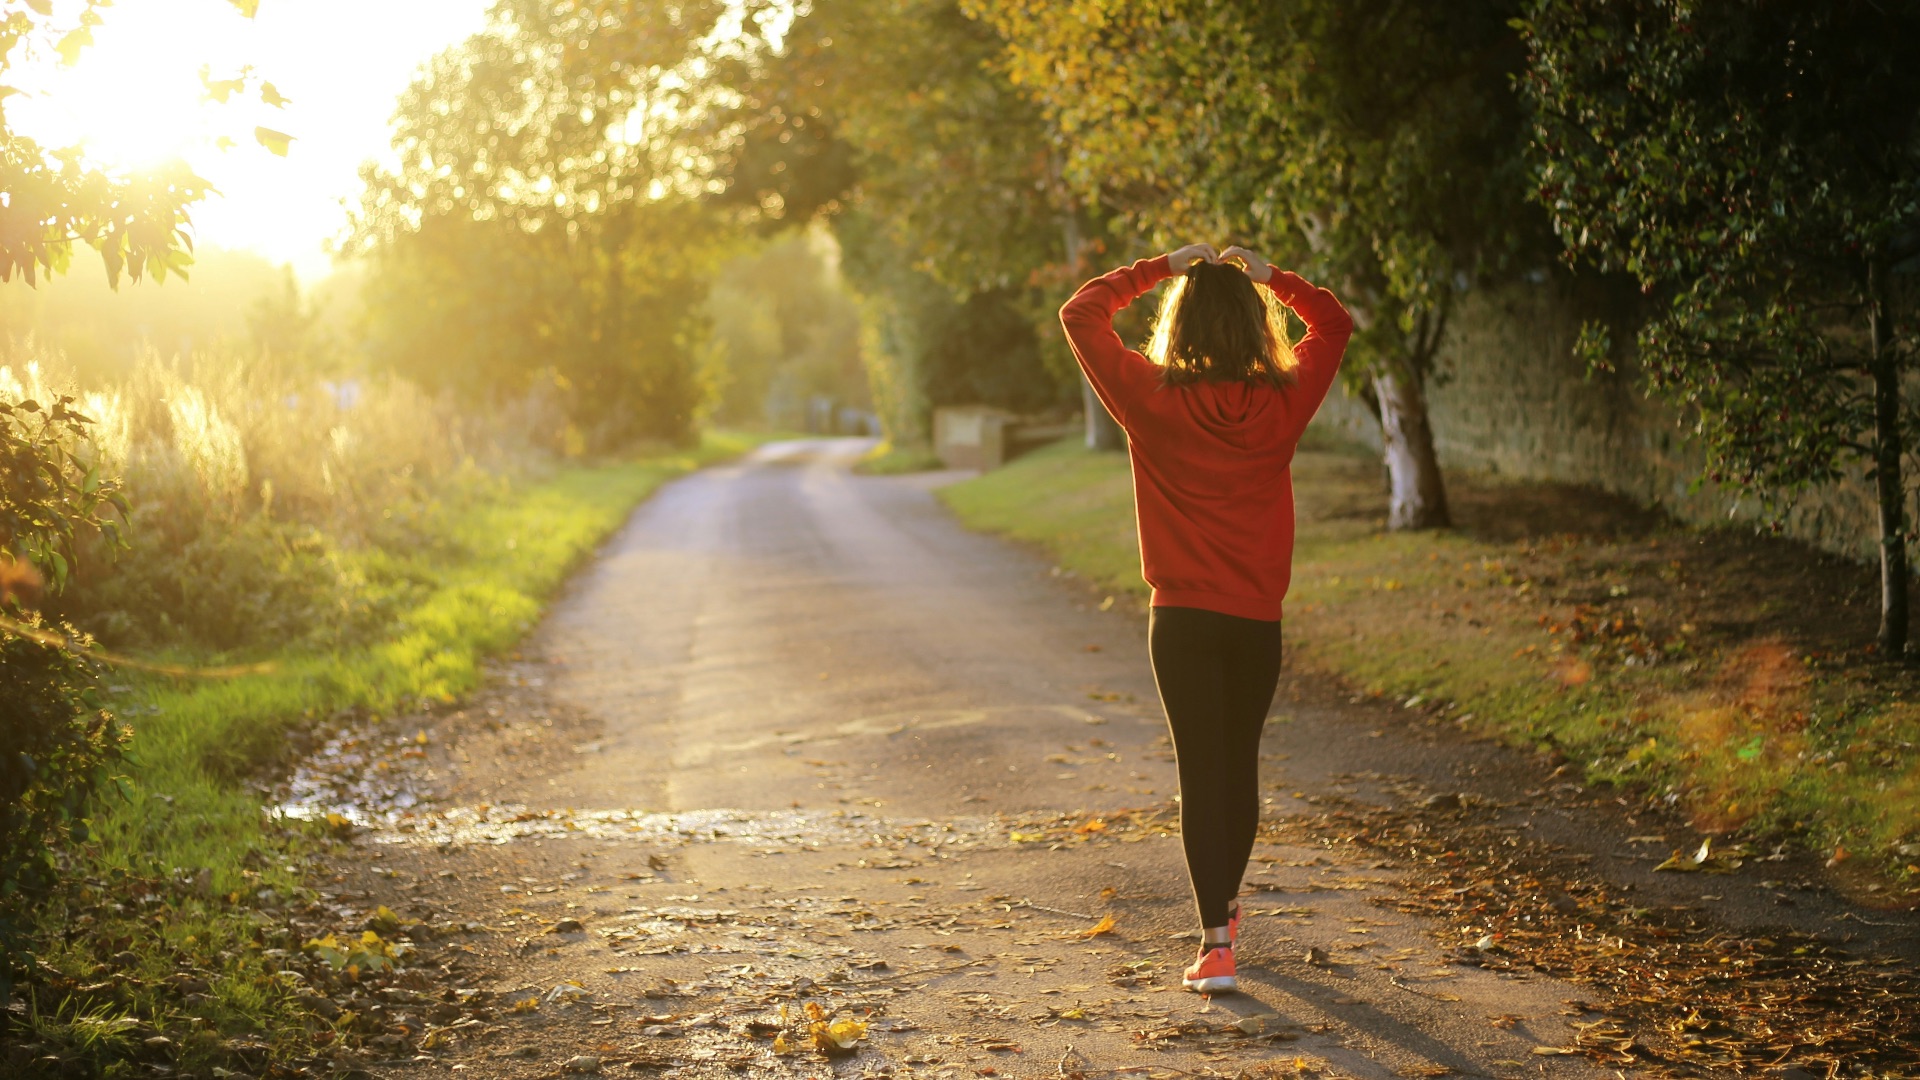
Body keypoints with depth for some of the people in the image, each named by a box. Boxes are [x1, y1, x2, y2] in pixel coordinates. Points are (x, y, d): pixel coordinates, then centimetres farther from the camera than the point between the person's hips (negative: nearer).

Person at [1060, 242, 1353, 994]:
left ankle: (1215, 942, -9)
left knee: (1201, 771, -1)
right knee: (1241, 764, 18)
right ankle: (1224, 906, 37)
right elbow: (1333, 324, 15)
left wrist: (1161, 268, 4)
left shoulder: (1153, 399, -10)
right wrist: (1269, 276, 11)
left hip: (1183, 618, -2)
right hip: (1258, 619, 3)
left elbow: (1081, 314, 1)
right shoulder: (1282, 402, -3)